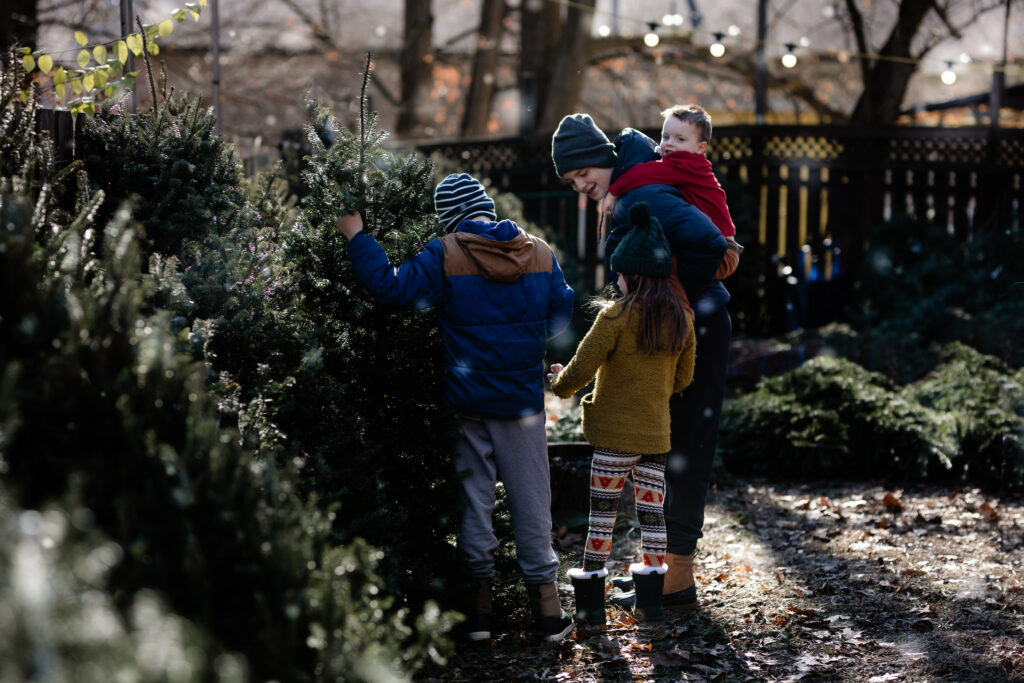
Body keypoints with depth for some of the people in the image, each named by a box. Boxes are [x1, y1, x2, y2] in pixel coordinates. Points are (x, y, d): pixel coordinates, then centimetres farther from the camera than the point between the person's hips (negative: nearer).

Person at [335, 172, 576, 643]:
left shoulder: (446, 256, -11)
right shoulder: (540, 254, 1)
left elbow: (392, 287, -17)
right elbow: (560, 314, 10)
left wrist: (356, 237, -6)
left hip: (467, 399, -1)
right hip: (524, 398, 2)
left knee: (474, 496, 9)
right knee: (531, 499, 7)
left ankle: (479, 603, 12)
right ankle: (546, 607, 10)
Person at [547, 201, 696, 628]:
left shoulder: (616, 317, -12)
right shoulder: (681, 319, 4)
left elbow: (581, 369, -11)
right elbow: (683, 378, 12)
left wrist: (559, 384, 10)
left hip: (615, 432, -5)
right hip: (657, 432, 5)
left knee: (602, 513, 2)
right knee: (652, 511, 10)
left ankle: (590, 604, 5)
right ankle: (650, 600, 15)